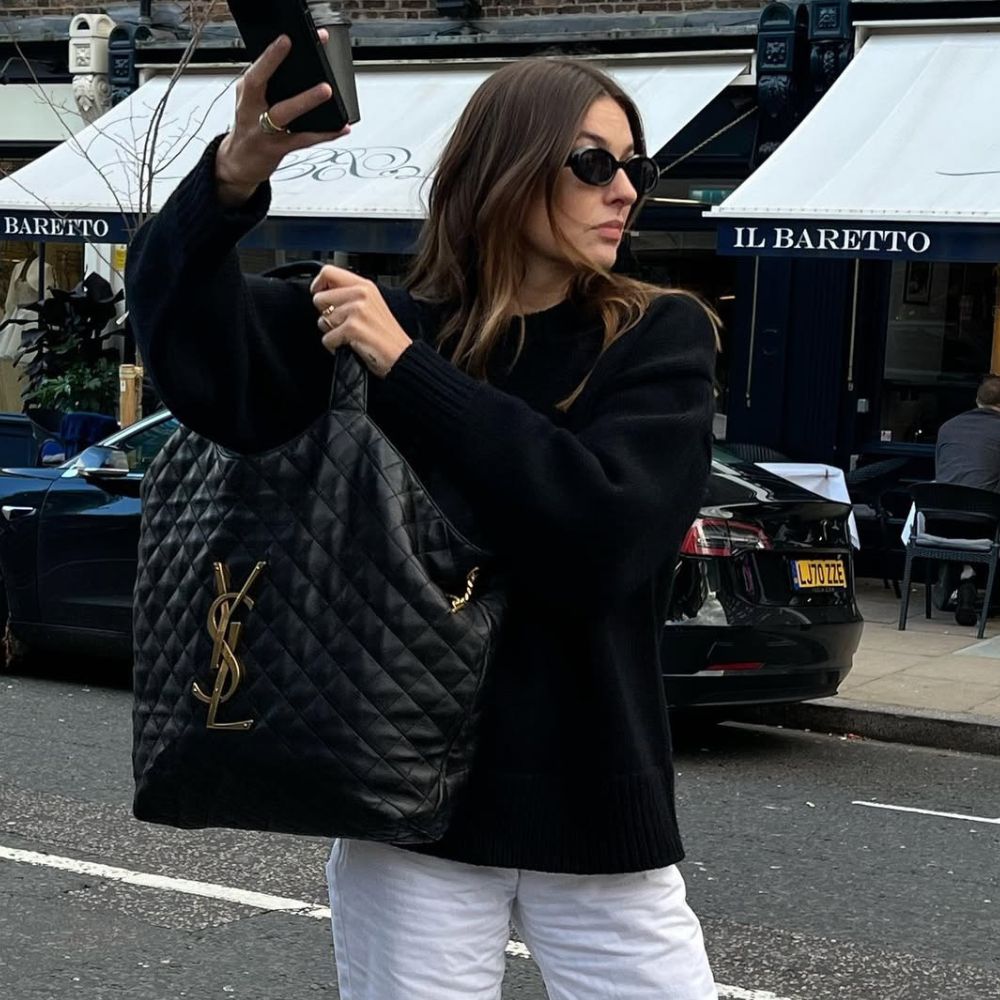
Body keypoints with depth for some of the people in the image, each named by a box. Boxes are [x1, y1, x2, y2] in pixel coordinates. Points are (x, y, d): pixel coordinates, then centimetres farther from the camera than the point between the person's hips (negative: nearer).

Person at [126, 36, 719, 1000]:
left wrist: (407, 372, -18)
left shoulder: (659, 339, -1)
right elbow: (201, 360, -13)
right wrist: (232, 181, -30)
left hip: (591, 817, 0)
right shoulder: (381, 323, 3)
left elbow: (600, 534, -18)